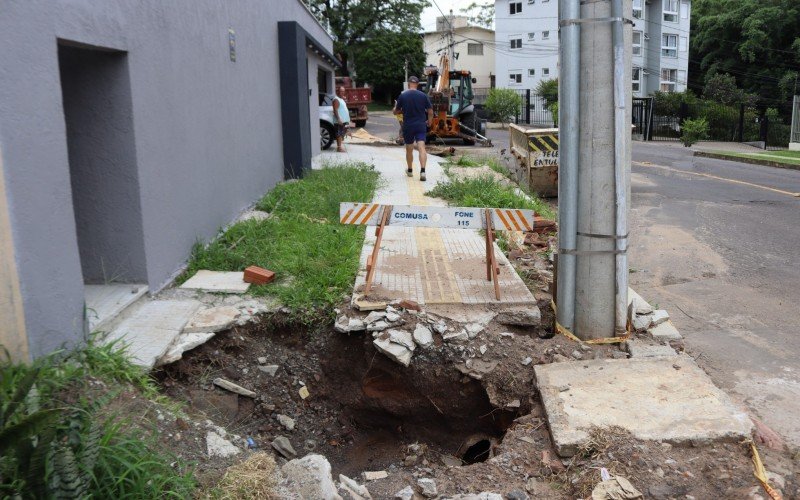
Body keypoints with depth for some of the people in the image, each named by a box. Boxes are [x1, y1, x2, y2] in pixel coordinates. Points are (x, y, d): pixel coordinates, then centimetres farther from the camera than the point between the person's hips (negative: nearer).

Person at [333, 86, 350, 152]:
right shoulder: (336, 100, -13)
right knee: (339, 134, -8)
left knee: (342, 134, 12)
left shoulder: (342, 99, 18)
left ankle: (339, 146, 18)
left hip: (344, 120, 10)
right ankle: (339, 147, -7)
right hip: (340, 121, -10)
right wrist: (338, 119, -26)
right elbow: (335, 110, -21)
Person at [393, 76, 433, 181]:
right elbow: (430, 111, 2)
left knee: (409, 149, 14)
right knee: (421, 148, -7)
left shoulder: (402, 96, -4)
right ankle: (422, 171, -23)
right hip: (421, 126, 0)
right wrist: (429, 121, 19)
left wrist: (396, 106, 25)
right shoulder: (423, 95, -2)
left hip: (407, 126, 0)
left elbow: (396, 112, 3)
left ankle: (410, 171, 29)